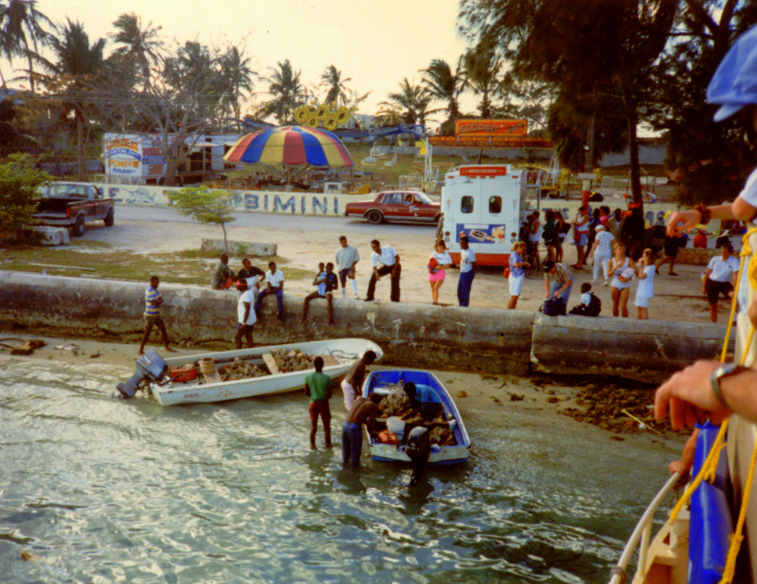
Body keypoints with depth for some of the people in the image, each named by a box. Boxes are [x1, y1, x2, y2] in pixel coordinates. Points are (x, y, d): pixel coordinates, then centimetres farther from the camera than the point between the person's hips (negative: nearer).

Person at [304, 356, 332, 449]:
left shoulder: (308, 377, -9)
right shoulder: (326, 378, -19)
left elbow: (306, 392, 0)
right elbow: (329, 394, -17)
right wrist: (326, 397, 5)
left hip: (313, 403, 3)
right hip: (323, 403, -3)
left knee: (313, 426, 18)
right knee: (326, 426, 14)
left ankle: (312, 444, 24)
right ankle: (328, 444, 23)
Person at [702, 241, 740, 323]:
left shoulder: (734, 261, -8)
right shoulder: (715, 259, -3)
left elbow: (735, 275, -18)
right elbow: (707, 273, 5)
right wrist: (704, 286, 6)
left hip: (725, 283, -1)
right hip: (712, 282, 1)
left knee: (734, 295, -30)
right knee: (713, 306, 7)